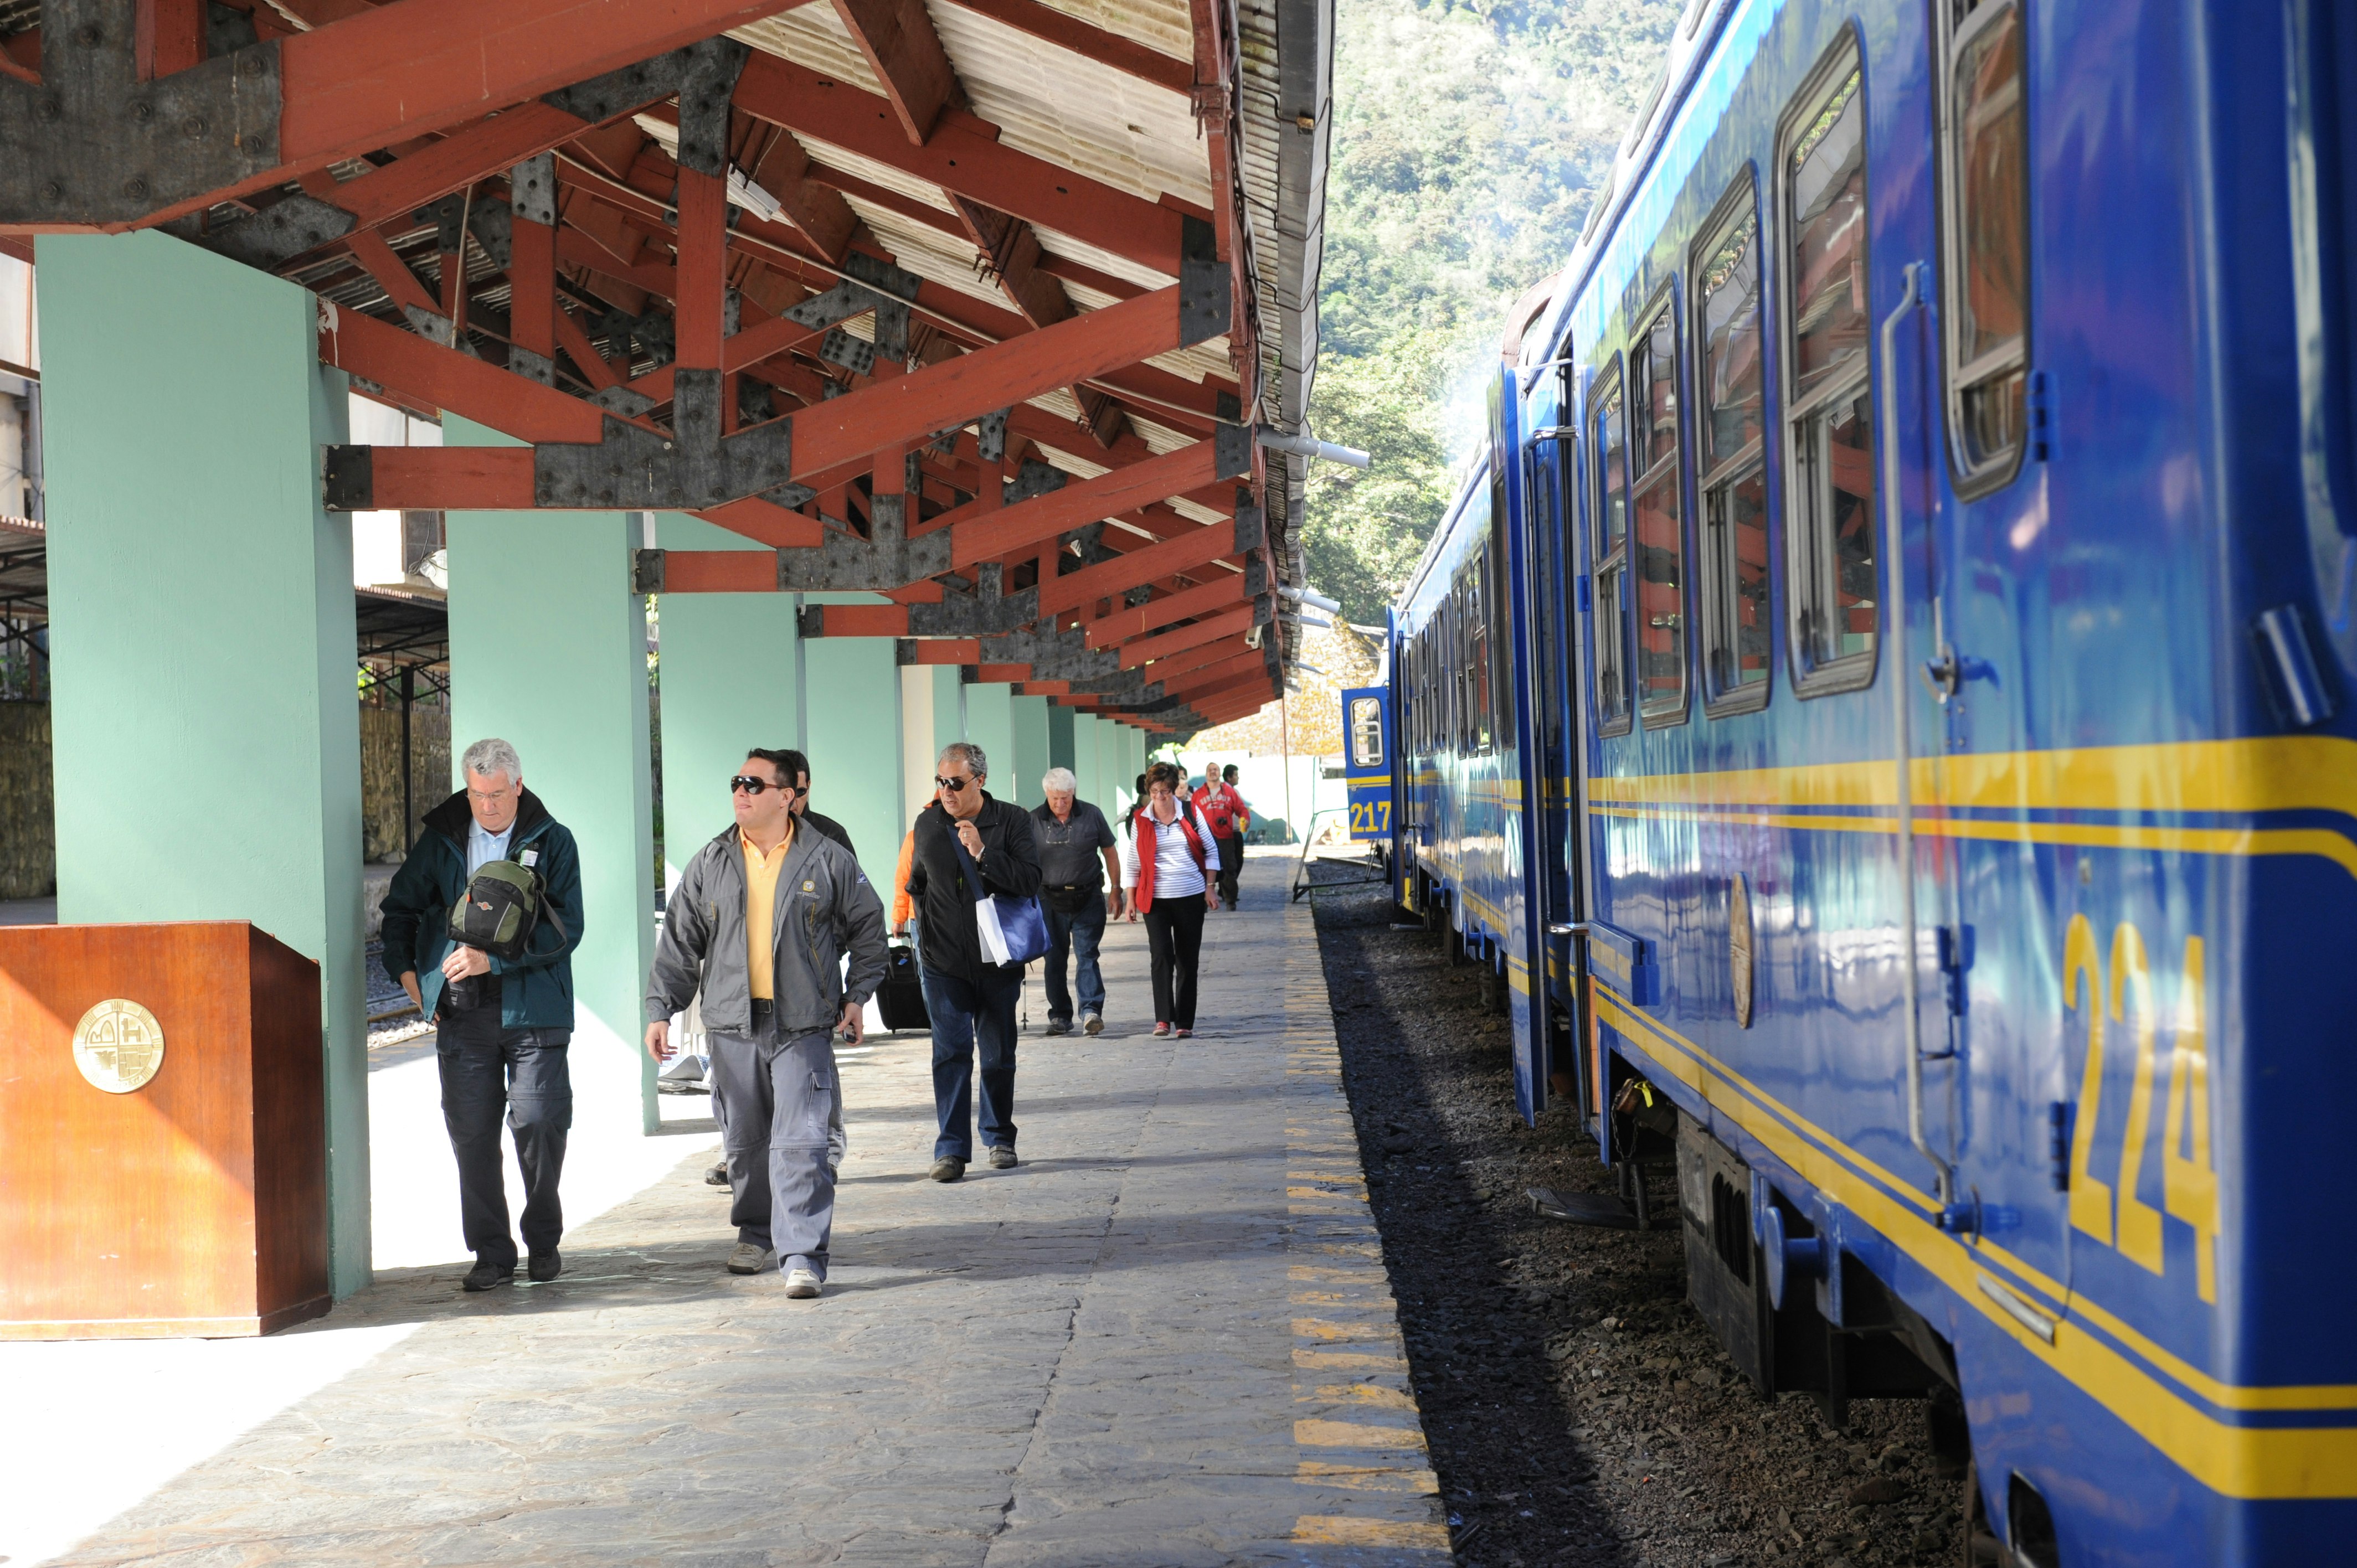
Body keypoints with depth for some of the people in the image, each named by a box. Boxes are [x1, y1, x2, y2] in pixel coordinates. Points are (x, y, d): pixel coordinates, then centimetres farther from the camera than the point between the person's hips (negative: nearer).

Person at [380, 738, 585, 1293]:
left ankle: (544, 1242, 15)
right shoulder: (442, 837, 9)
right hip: (462, 1012, 2)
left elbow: (565, 929, -6)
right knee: (471, 1134, 0)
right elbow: (401, 905, 21)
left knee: (539, 1124, -4)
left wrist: (493, 958, -15)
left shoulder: (552, 841, 1)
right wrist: (405, 968, 7)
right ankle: (491, 1253, 9)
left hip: (532, 1007, -2)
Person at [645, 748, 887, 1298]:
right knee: (745, 1141, 12)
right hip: (733, 1026, 3)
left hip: (804, 1027, -3)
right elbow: (679, 941, 11)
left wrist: (856, 995, 6)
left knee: (800, 1143, -11)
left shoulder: (827, 860, 1)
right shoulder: (711, 864, 7)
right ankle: (757, 1236, 31)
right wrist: (660, 1009, 5)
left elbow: (868, 928, 12)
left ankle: (802, 1257, -12)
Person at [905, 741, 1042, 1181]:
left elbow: (1030, 882, -14)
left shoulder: (1012, 820, -4)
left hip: (998, 959, -1)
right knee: (951, 1052, -8)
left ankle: (1000, 1138, 25)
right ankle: (952, 1149, -8)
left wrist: (983, 853, -22)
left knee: (999, 1054, 9)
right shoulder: (927, 824, 4)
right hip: (944, 962, 1)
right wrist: (925, 927, 11)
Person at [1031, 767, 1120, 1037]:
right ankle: (1060, 1016, 14)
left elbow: (1110, 853, 8)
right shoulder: (1034, 820, 1)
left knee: (1087, 955, -8)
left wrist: (1115, 891, 5)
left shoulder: (1091, 815, 0)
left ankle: (1091, 1011, -14)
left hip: (1088, 899, -1)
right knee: (1054, 959, 6)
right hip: (1050, 900, 1)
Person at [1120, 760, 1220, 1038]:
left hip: (1191, 898, 1)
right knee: (1162, 955, -15)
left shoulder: (1191, 813, 3)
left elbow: (1210, 850, 9)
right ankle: (1163, 1019, -17)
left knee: (1188, 960, 4)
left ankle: (1185, 1022, 11)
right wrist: (1130, 900, 3)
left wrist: (1210, 887, 2)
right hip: (1157, 899, -1)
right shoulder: (1140, 820, 3)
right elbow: (1132, 863, 7)